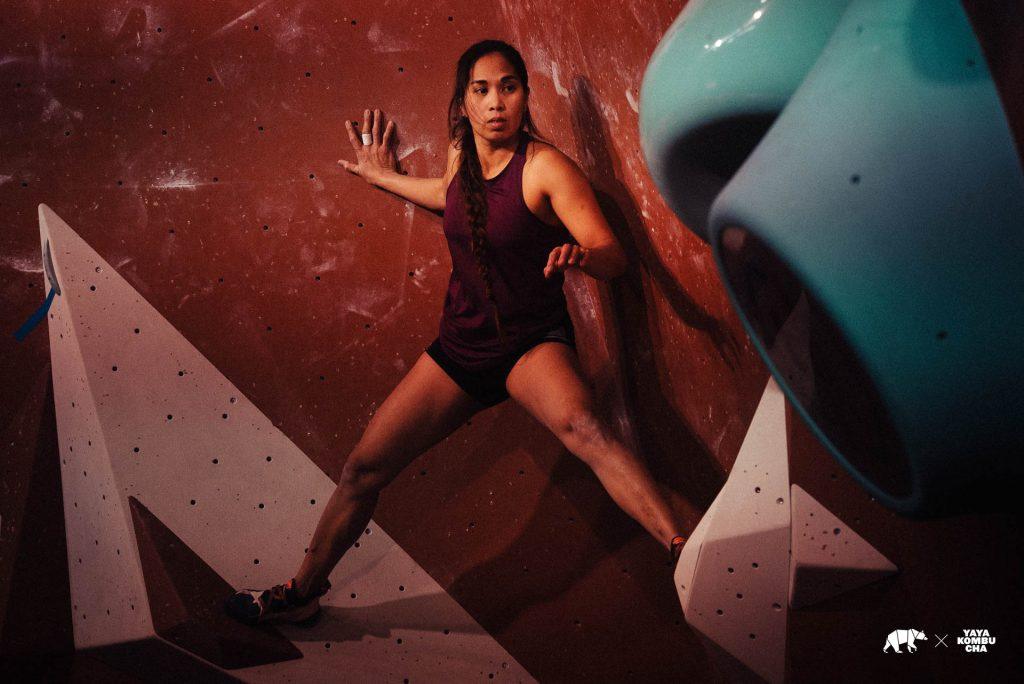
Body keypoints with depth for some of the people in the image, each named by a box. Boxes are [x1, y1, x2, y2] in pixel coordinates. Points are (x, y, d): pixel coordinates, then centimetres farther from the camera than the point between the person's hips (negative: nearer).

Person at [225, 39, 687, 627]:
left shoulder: (546, 167, -16)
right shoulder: (461, 154, 2)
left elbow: (614, 258, -21)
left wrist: (579, 253, -43)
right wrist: (388, 178, 32)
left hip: (532, 344, -6)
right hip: (461, 347, 6)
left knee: (581, 424, -40)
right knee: (364, 468, 6)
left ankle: (681, 549, -44)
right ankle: (301, 594, 24)